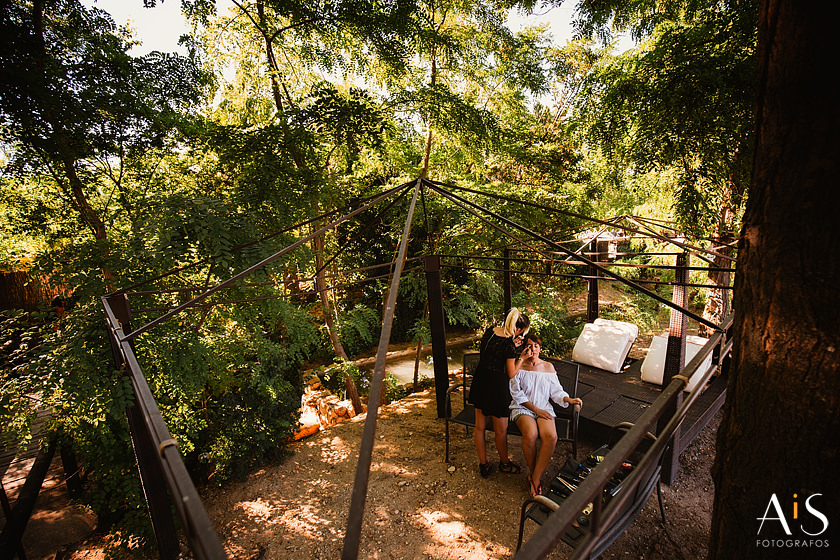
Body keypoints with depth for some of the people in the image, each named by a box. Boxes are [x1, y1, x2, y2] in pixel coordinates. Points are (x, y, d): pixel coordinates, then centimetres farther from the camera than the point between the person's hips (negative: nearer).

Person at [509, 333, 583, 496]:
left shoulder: (548, 366, 13)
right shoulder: (518, 366, 2)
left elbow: (556, 391, 12)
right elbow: (516, 394, -3)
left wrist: (570, 400, -8)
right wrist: (535, 409, -10)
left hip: (544, 408, 3)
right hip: (522, 408, -2)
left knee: (551, 436, -28)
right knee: (530, 435, -32)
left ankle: (535, 478, -14)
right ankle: (533, 472, -4)